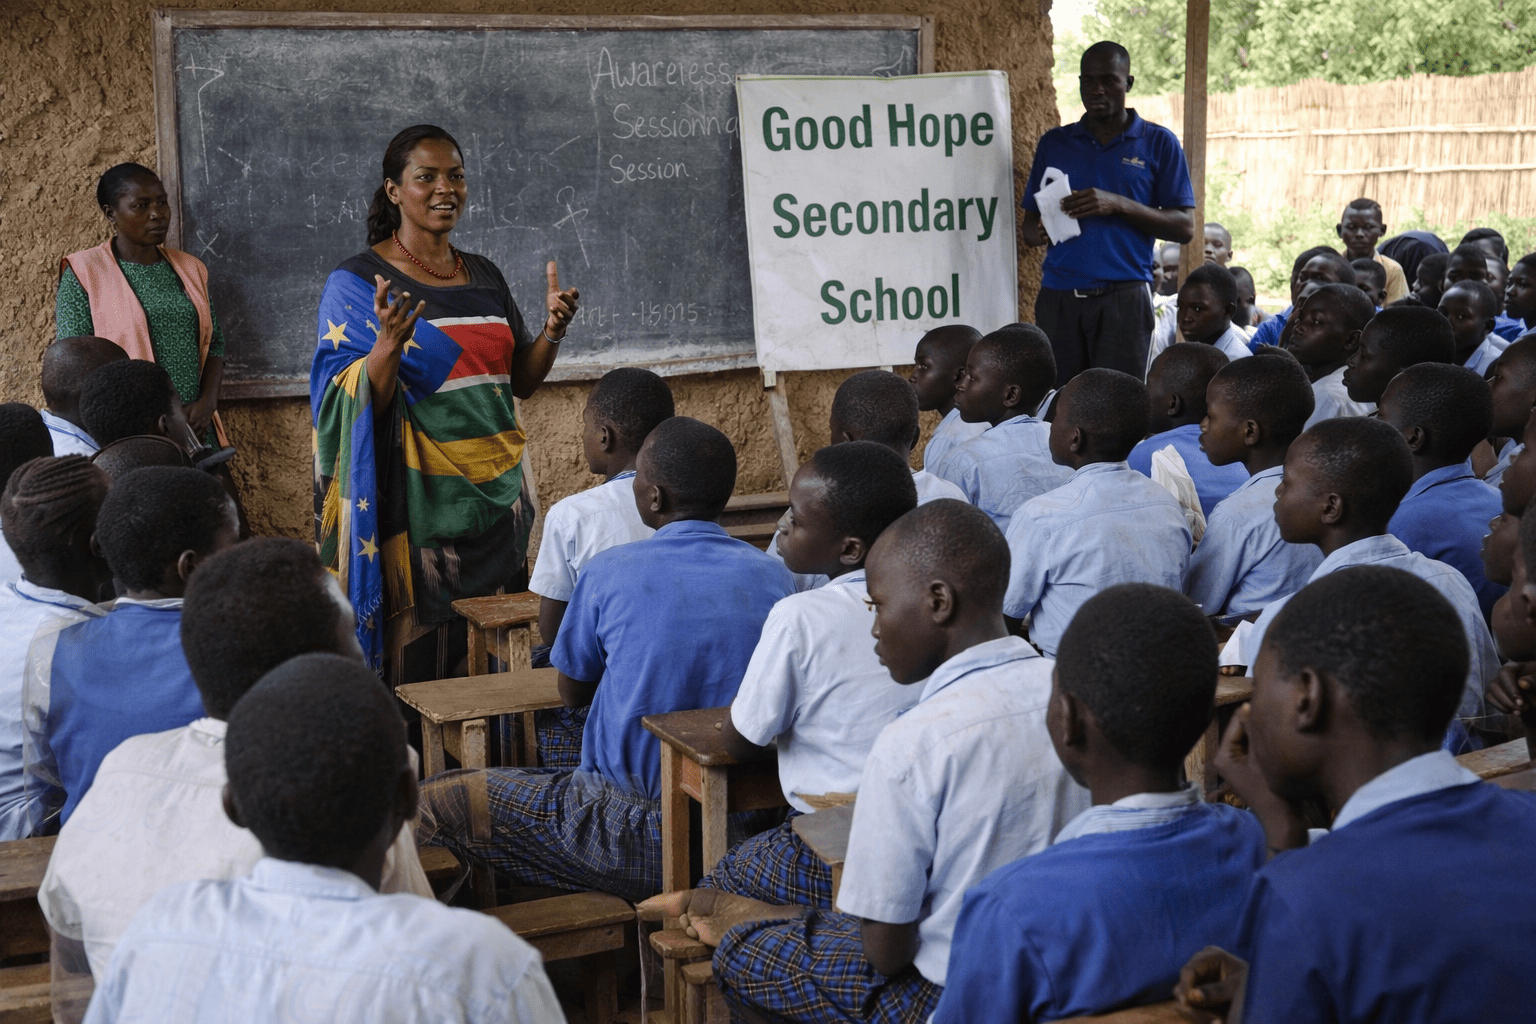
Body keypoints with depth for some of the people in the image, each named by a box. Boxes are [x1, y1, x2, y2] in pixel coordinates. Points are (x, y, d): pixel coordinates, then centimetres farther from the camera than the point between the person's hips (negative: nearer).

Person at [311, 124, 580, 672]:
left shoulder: (484, 276, 12)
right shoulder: (356, 281, -5)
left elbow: (519, 381, 16)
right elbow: (355, 403, -11)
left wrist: (553, 329, -2)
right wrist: (389, 344, -29)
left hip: (496, 490, 6)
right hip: (421, 498, -5)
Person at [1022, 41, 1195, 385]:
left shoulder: (1158, 143, 7)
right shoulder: (1054, 143, 15)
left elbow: (1184, 227, 1)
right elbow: (1030, 223, 16)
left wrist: (1119, 205, -12)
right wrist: (1038, 233, -10)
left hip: (1123, 295, -2)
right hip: (1059, 295, 2)